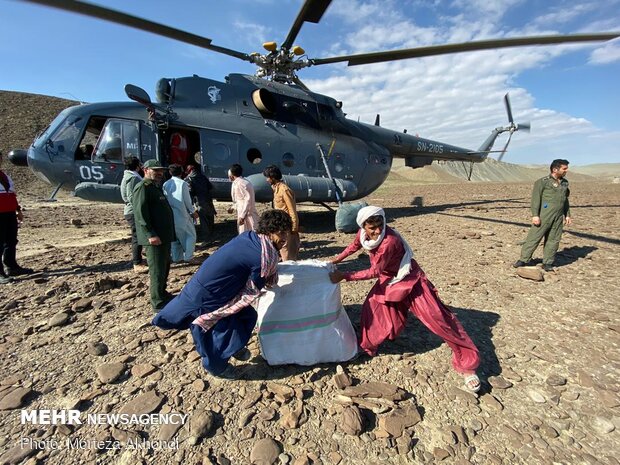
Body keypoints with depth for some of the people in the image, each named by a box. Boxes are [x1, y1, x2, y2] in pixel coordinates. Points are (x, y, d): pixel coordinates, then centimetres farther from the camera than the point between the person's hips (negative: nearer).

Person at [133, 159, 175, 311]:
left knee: (165, 266, 19)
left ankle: (162, 294, 33)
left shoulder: (156, 187, 21)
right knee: (158, 270, -4)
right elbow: (140, 213, -19)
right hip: (155, 237, -10)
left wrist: (169, 233, 22)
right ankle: (158, 302, 4)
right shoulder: (142, 187, -10)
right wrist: (150, 234, -26)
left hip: (164, 235, 10)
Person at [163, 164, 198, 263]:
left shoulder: (165, 184, 2)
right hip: (182, 214, -6)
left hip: (170, 215, 6)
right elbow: (187, 200, -11)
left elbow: (164, 199, 7)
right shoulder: (183, 183, -13)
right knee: (190, 235, 8)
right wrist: (193, 211, 1)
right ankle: (187, 257, 5)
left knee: (174, 236, 16)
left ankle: (176, 258, 21)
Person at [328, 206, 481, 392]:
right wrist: (336, 260, 12)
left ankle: (468, 365, 6)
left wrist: (345, 276, -24)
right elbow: (354, 246, 12)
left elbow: (374, 272, -26)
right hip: (388, 281, 7)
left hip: (410, 280, -6)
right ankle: (365, 347, 30)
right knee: (371, 310, 5)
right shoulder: (362, 233, -13)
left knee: (438, 318, -7)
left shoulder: (390, 241, -35)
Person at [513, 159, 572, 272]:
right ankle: (523, 260, 2)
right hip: (544, 215, -6)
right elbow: (536, 198, -9)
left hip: (558, 217, 6)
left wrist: (567, 215, 20)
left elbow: (565, 200, 24)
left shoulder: (565, 183, 17)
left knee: (553, 240, 7)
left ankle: (548, 263, 15)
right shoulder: (543, 182, -4)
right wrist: (535, 215, -16)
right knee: (534, 237, -6)